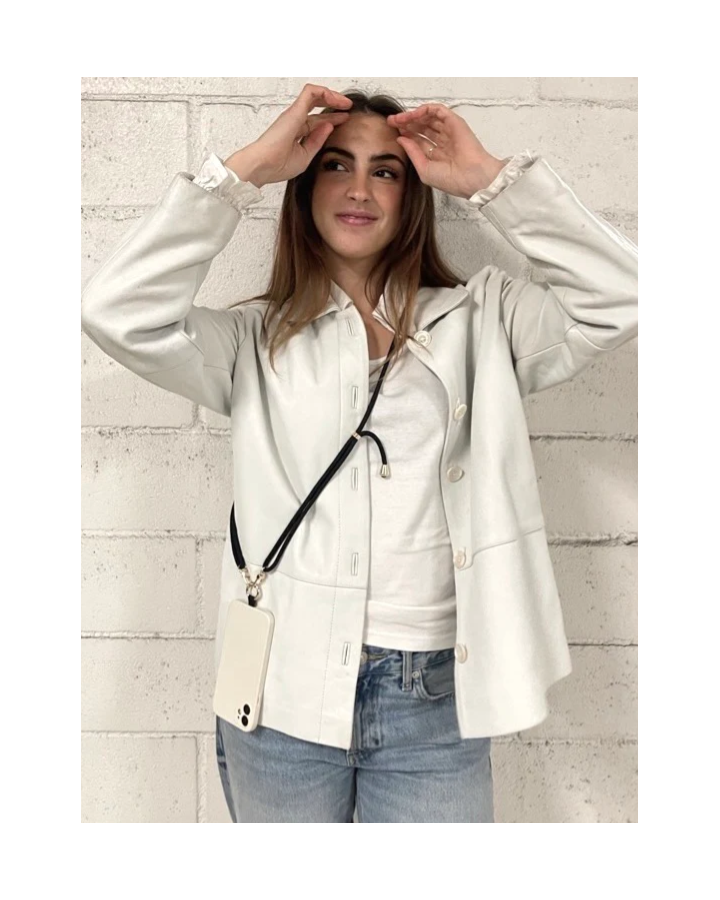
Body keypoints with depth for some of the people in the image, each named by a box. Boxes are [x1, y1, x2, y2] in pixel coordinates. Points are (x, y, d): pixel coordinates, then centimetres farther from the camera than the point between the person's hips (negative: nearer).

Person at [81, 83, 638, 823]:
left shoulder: (479, 321, 8)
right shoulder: (256, 339, 5)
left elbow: (620, 299, -3)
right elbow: (117, 312, -10)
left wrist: (489, 180, -4)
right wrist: (246, 169, -8)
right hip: (283, 695, 0)